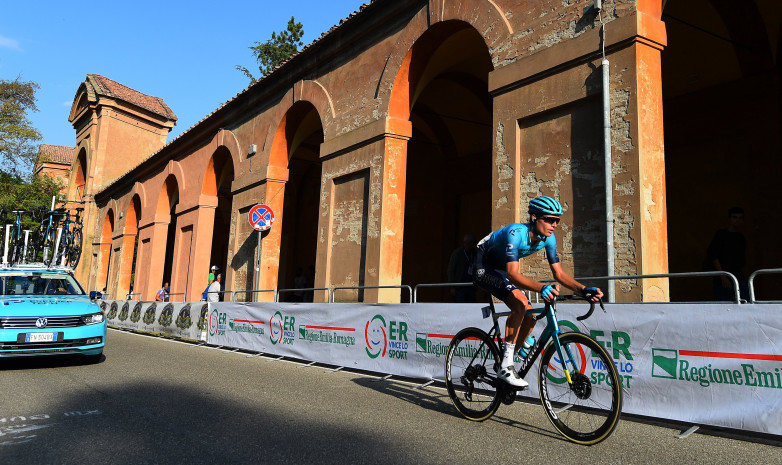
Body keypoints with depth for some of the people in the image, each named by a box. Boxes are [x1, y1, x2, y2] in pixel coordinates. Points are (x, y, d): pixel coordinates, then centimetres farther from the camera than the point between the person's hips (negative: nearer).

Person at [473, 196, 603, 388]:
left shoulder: (548, 238, -12)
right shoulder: (516, 233, -34)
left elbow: (559, 273, -9)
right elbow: (513, 274, -42)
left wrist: (583, 289, -25)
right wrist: (541, 288, -58)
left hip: (501, 271, 8)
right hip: (483, 268, -8)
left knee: (529, 317, -5)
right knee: (520, 303, -30)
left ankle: (506, 362, 13)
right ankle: (506, 366, -23)